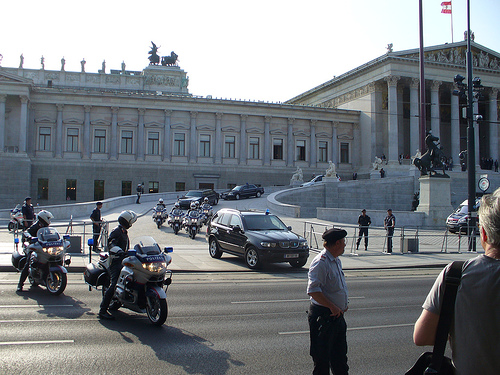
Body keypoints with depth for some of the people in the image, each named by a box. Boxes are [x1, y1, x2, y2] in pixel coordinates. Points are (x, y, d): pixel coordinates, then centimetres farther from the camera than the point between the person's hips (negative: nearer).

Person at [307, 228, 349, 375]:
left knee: (340, 354, 19)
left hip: (337, 315, 9)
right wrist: (332, 307, -24)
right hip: (323, 316, -9)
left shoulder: (337, 261, 12)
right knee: (322, 357, 2)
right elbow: (313, 290, -27)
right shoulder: (320, 262, -19)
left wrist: (343, 305, 12)